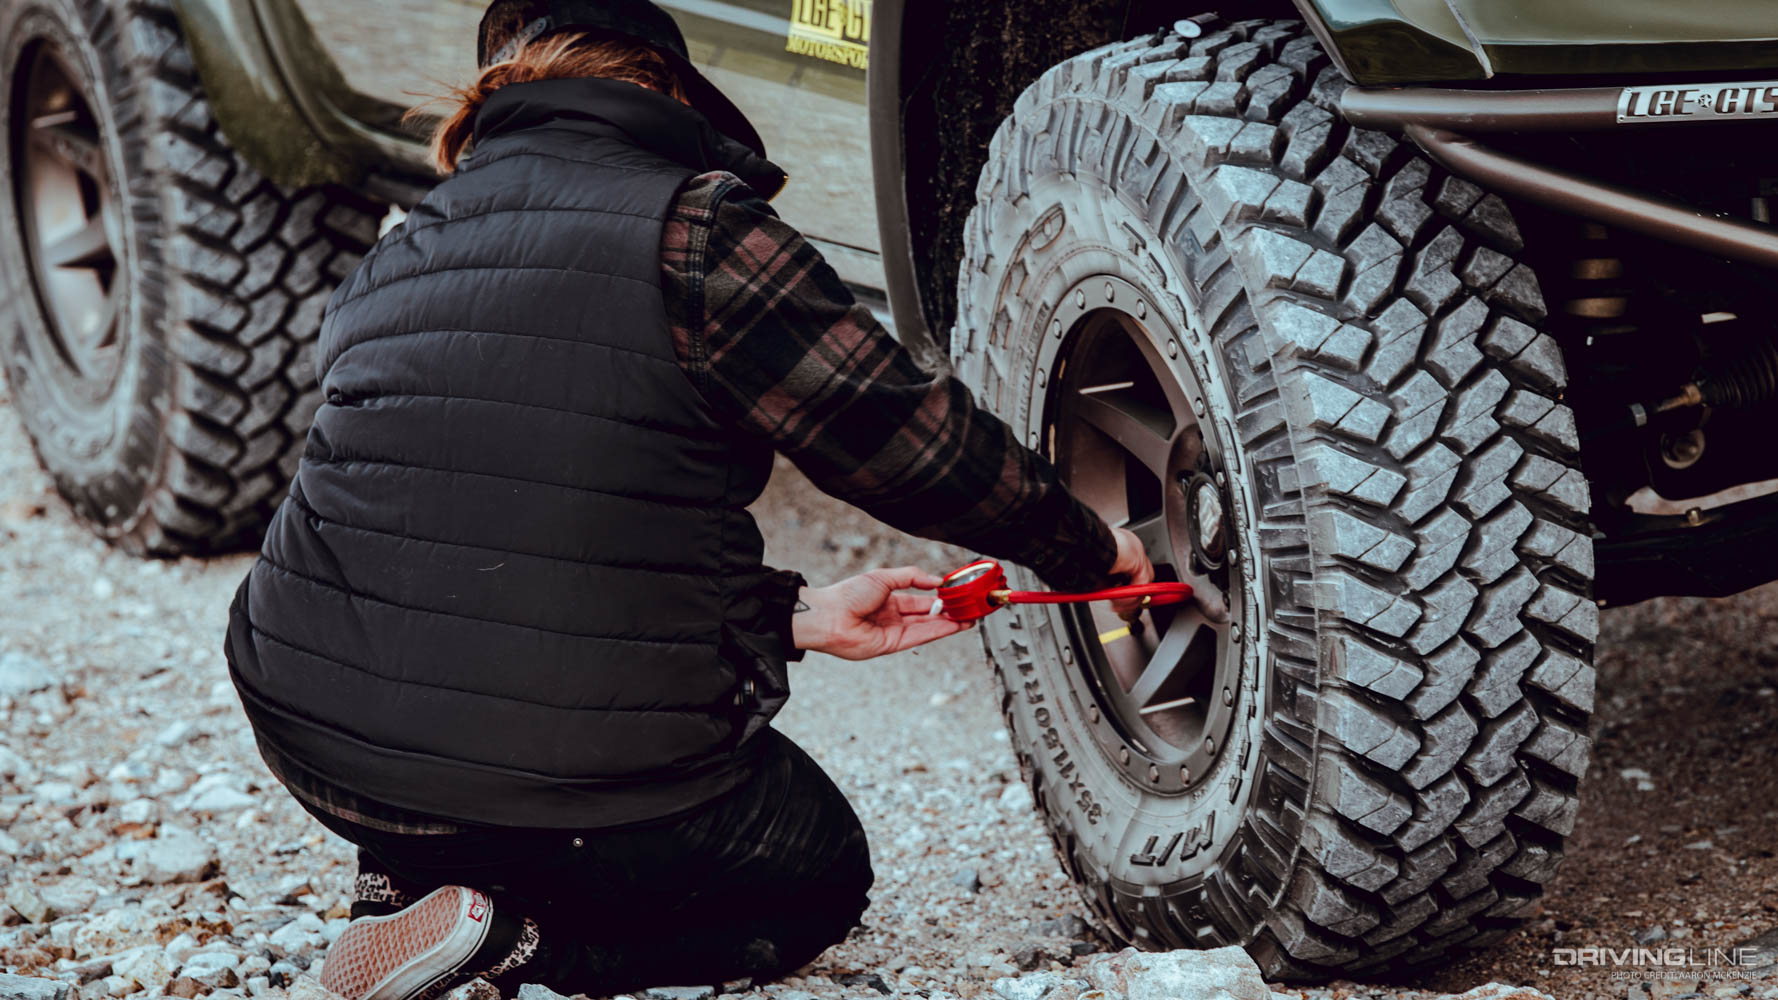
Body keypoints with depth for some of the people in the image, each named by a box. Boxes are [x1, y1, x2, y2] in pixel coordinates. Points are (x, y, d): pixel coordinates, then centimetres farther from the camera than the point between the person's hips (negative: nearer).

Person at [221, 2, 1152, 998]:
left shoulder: (392, 259, 12)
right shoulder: (692, 226, -8)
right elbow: (914, 438, -4)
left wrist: (800, 613, 17)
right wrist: (1087, 545, 15)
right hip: (578, 788, -6)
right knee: (821, 877, 24)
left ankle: (410, 879, 14)